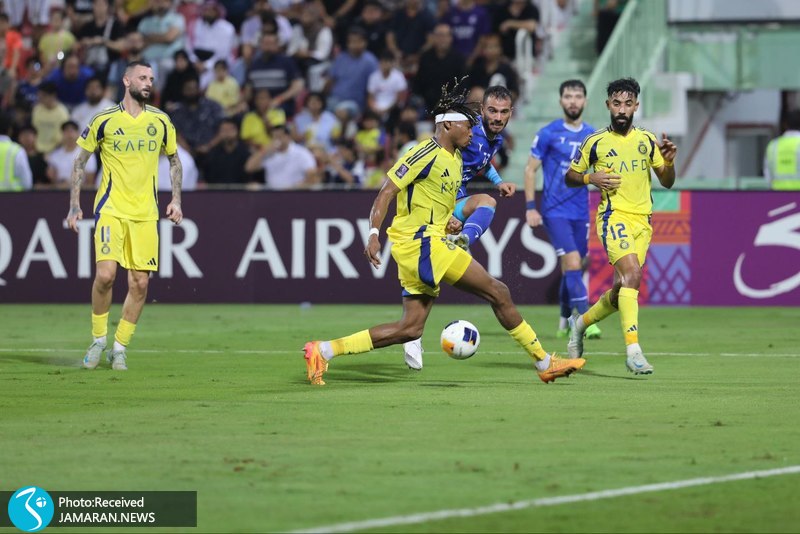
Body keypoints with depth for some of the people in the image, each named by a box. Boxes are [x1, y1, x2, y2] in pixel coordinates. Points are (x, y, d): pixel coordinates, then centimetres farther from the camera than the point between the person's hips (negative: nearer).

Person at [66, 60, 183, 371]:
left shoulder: (161, 121, 6)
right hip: (111, 209, -3)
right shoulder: (104, 121, -1)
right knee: (106, 274, -17)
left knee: (140, 284, -2)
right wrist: (74, 205, 2)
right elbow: (80, 162, 7)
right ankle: (98, 340, 4)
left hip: (145, 213, 3)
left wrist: (176, 200, 8)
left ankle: (120, 348, 12)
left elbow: (174, 160, 19)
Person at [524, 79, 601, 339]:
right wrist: (530, 207, -6)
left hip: (581, 213, 4)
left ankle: (565, 322, 26)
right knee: (573, 264, -17)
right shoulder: (548, 134, -5)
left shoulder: (593, 136, 7)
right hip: (555, 212, -4)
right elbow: (530, 169, -1)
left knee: (571, 269, 10)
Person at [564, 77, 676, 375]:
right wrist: (591, 179, -8)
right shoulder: (596, 142, 3)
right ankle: (633, 351, -31)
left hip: (642, 220, 5)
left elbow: (667, 183, 15)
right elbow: (570, 177, 12)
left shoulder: (647, 140, 11)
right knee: (632, 273, -26)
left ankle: (581, 323, 34)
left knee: (622, 289, 7)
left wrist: (669, 161, -6)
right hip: (614, 216, -5)